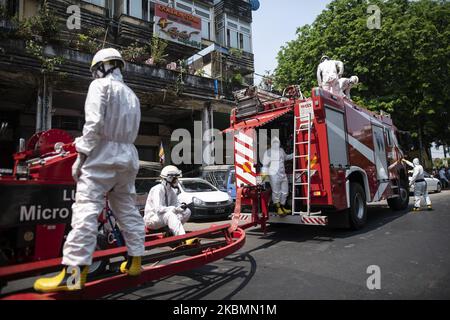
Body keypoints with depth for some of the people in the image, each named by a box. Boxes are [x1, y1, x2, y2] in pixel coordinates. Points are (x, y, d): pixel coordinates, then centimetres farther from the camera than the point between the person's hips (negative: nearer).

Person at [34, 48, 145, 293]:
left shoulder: (100, 85, -1)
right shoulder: (132, 94, 19)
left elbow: (94, 124, -14)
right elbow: (131, 131, 12)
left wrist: (81, 155, -11)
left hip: (104, 154, -7)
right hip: (128, 155, 8)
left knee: (86, 209, -11)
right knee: (127, 209, 11)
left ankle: (73, 270, -13)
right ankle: (134, 259, 16)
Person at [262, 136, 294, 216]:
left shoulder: (281, 150, 15)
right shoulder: (268, 152, -4)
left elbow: (285, 157, 34)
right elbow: (265, 164, -7)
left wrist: (293, 155, 24)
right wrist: (264, 173, -16)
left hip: (283, 174, 7)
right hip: (274, 174, -7)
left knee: (285, 191, 12)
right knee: (276, 192, -5)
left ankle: (282, 207, 28)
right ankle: (278, 209, 8)